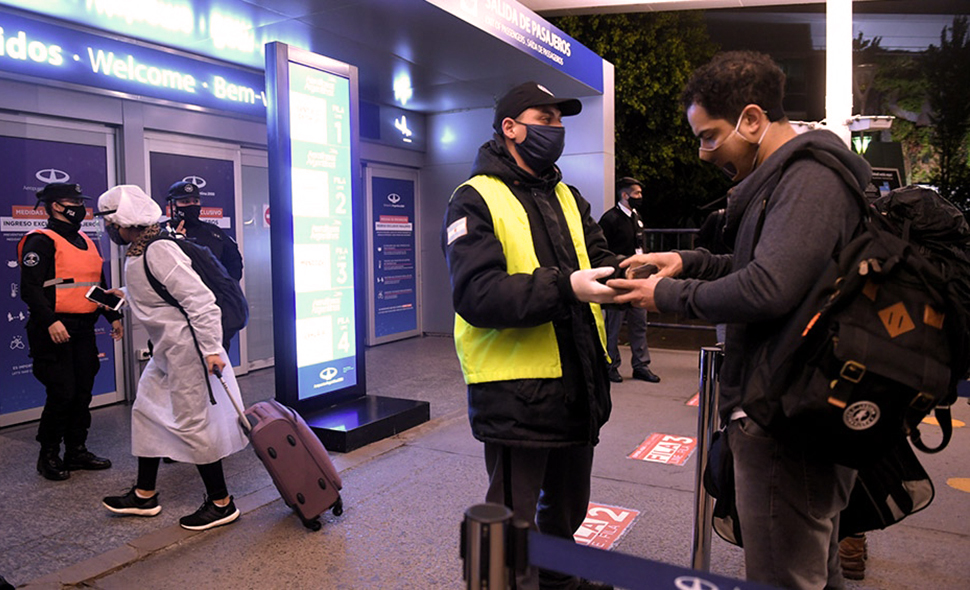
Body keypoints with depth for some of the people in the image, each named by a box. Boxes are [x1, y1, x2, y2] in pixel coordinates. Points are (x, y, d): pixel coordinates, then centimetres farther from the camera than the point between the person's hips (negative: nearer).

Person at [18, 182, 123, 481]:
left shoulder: (86, 242, 17)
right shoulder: (41, 241, -8)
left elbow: (99, 284, 23)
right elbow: (30, 287, -15)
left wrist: (113, 316, 18)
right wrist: (49, 321, -24)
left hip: (84, 329, 8)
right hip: (55, 330, -8)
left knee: (83, 392, 11)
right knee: (62, 392, -6)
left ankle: (77, 450, 22)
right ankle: (48, 456, 11)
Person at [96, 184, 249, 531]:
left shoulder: (158, 252, -21)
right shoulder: (136, 253, 10)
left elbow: (200, 300, -26)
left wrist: (211, 349, -27)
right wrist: (124, 296, 24)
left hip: (187, 346, -11)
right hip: (167, 350, 11)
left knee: (191, 422, -3)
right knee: (147, 410, 17)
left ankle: (221, 503, 11)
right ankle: (145, 496, 32)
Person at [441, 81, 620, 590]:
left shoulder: (567, 198, 15)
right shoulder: (476, 199, -8)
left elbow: (598, 258, 4)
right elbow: (475, 294, -22)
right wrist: (564, 288, -31)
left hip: (578, 384, 8)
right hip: (516, 390, -7)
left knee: (567, 506, 25)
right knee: (514, 523, 6)